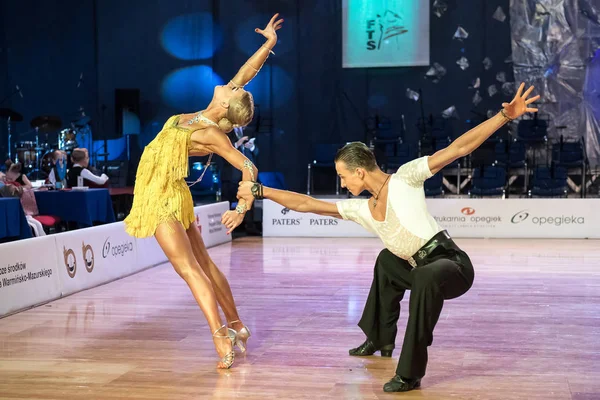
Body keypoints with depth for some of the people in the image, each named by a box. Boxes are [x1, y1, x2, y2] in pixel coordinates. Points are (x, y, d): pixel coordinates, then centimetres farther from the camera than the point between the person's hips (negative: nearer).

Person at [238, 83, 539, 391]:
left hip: (452, 265, -9)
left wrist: (505, 116, -19)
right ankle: (380, 339, 45)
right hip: (423, 270, 9)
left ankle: (410, 372, -31)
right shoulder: (362, 210, 10)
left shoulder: (404, 179, -9)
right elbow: (307, 203, 12)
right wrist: (260, 191, 10)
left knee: (425, 278, -41)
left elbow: (457, 149, -13)